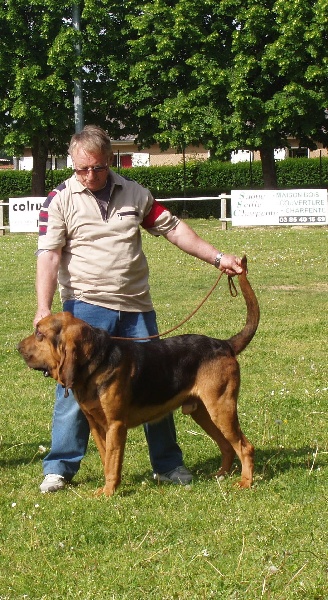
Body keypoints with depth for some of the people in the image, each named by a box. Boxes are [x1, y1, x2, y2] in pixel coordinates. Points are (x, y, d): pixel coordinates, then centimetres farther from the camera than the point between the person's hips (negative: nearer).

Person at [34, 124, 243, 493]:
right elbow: (49, 255, -10)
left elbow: (173, 229, 14)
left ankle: (168, 464, 20)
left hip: (136, 307, 4)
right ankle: (60, 468, 3)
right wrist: (43, 309, -20)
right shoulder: (60, 200, -3)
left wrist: (217, 258, 8)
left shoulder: (134, 193, 8)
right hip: (86, 307, -4)